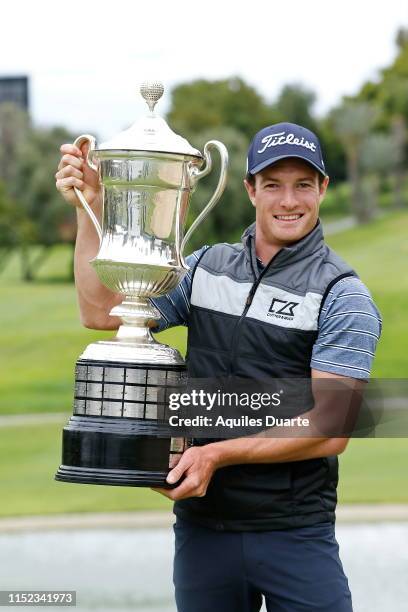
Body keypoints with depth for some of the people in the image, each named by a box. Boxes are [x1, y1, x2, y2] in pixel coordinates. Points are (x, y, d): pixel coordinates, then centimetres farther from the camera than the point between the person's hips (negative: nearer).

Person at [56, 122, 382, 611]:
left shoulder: (343, 296, -6)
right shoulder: (207, 268, 10)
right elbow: (101, 311, 6)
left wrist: (218, 454, -19)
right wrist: (89, 208, 0)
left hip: (295, 534, -4)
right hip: (201, 528, 4)